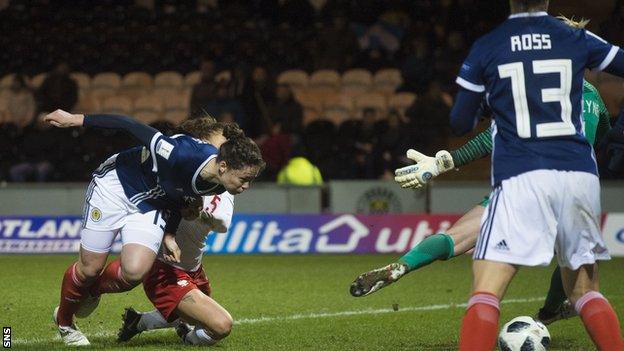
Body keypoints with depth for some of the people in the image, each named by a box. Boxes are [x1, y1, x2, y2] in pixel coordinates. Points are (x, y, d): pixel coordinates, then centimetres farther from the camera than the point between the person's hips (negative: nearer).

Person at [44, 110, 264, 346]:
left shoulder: (216, 186, -17)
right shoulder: (183, 154, -38)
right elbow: (131, 126, -29)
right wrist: (76, 120, -24)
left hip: (150, 207, 5)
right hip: (115, 185, -5)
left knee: (134, 272, -16)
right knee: (90, 268, 1)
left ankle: (93, 288, 17)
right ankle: (63, 320, 30)